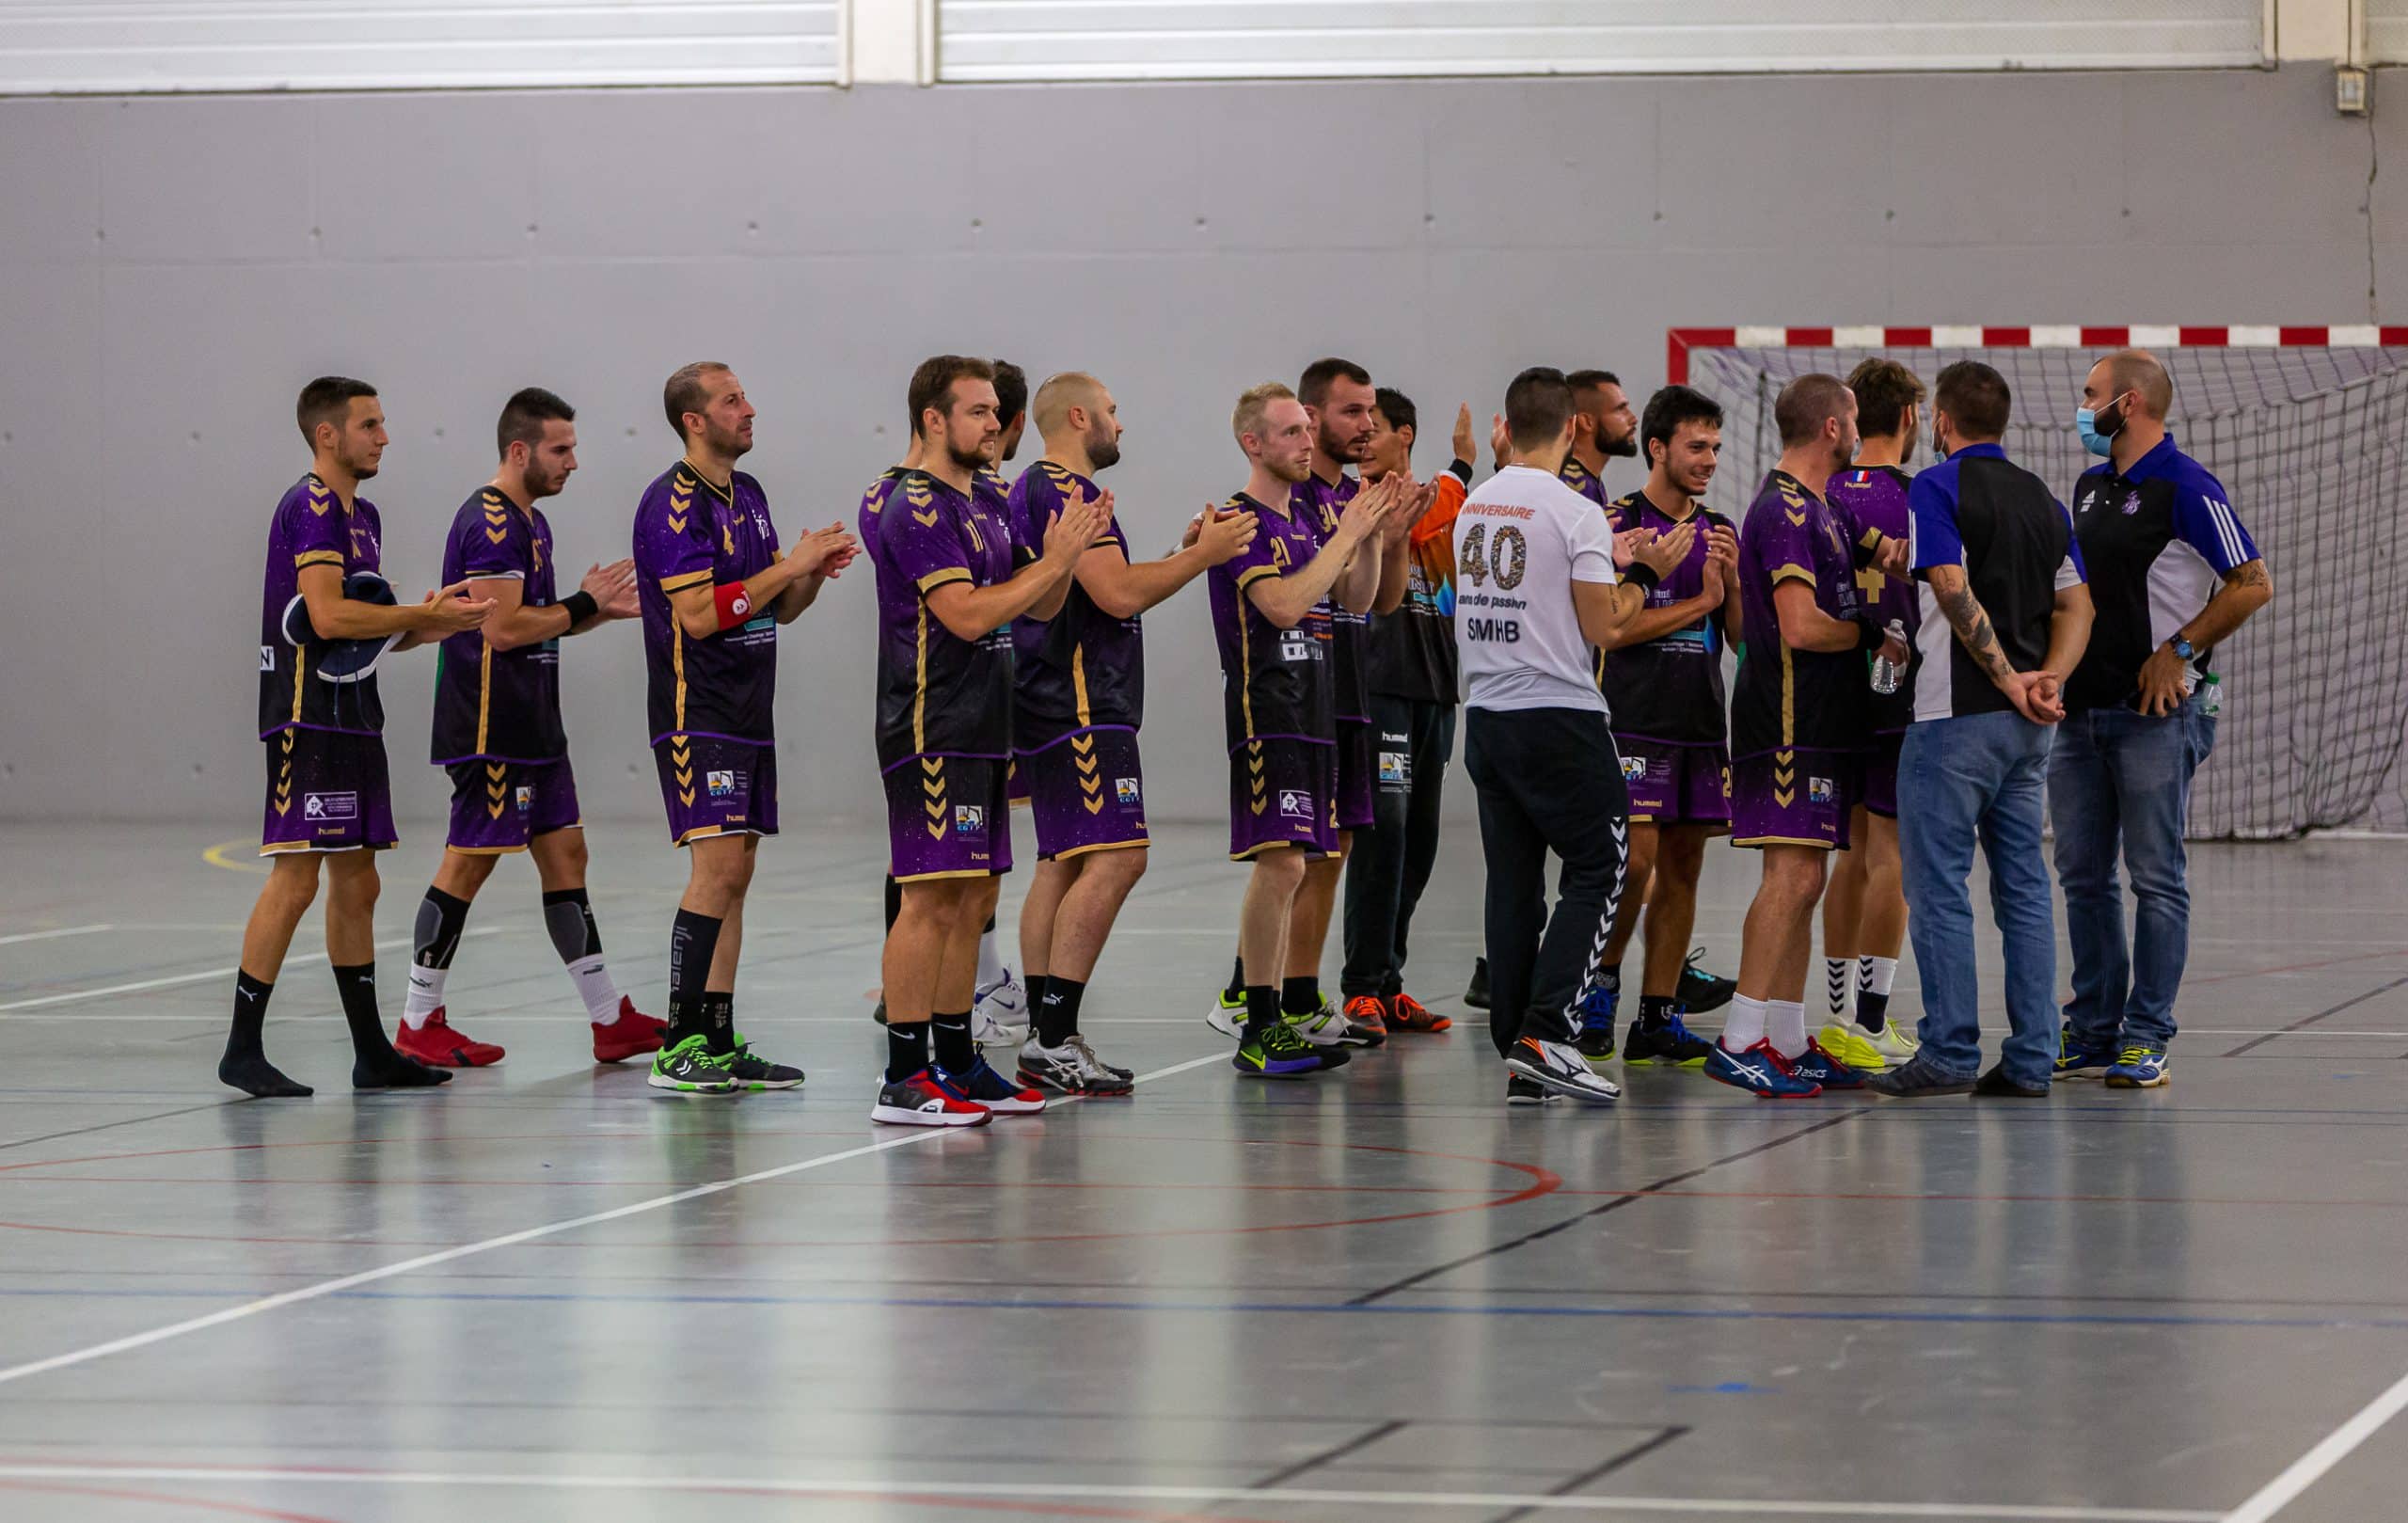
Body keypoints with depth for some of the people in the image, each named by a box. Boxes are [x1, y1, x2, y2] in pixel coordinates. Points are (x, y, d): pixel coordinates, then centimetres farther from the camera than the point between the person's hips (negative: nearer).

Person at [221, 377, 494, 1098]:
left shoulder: (362, 515, 18)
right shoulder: (311, 506, -12)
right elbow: (328, 615, -22)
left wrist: (433, 621, 5)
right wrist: (426, 615, -15)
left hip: (354, 719, 10)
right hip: (307, 719, -10)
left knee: (356, 885, 11)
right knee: (296, 879, -11)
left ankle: (373, 1054, 15)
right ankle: (243, 1049, -8)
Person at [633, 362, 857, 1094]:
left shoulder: (748, 495, 15)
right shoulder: (674, 501, -13)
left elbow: (779, 608, 20)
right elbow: (697, 615, -21)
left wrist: (815, 573, -1)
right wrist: (790, 566, -19)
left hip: (747, 716, 9)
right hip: (695, 714, -9)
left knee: (733, 875, 8)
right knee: (718, 869, -15)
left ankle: (719, 1046, 10)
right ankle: (677, 1049, -14)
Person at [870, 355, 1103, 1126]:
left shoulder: (984, 506, 17)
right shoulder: (917, 509, -12)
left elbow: (1041, 607, 17)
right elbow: (967, 614, -21)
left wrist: (1065, 551, -2)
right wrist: (1054, 560, -18)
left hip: (981, 731, 10)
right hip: (931, 734, -10)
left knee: (974, 897, 11)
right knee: (933, 896, -11)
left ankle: (956, 1063, 17)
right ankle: (903, 1080, -10)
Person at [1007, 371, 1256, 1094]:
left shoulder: (1031, 490, 20)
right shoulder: (1072, 492, -13)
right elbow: (1118, 595, -21)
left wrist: (1185, 551, 20)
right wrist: (1203, 555, -11)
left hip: (1050, 704, 11)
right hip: (1081, 707, -11)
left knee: (1061, 864, 10)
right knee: (1115, 858, -15)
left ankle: (1045, 1041, 10)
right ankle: (1055, 1039, -19)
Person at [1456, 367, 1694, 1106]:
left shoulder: (1473, 509, 9)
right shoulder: (1575, 513, -11)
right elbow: (1602, 627, -11)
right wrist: (1645, 573, 4)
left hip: (1484, 712, 6)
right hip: (1558, 717, -6)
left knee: (1513, 883, 8)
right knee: (1597, 873, 2)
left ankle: (1517, 1058, 6)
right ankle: (1543, 1032, -11)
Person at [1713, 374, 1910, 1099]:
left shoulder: (1814, 508, 18)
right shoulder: (1788, 511, -14)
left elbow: (1857, 547, 34)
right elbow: (1801, 627, -22)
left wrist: (1885, 549, 11)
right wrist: (1874, 637, -6)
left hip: (1814, 725, 11)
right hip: (1792, 720, -11)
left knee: (1798, 881, 11)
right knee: (1793, 875, -14)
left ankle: (1788, 1043, 13)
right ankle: (1740, 1042, -16)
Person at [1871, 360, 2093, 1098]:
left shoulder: (1935, 488, -6)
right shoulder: (2043, 499, 16)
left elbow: (1955, 593, -16)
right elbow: (2076, 605, 11)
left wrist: (2008, 681, -13)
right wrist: (2048, 678, -2)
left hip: (1956, 715, -7)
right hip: (2026, 729, 7)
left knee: (1938, 884, -2)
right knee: (2023, 885, 8)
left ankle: (1949, 1050, -5)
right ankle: (2030, 1058, 6)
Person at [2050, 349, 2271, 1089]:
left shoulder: (2185, 487, -10)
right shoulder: (2090, 487, 15)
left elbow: (2252, 584, -13)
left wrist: (2178, 651, -15)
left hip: (2155, 713, -8)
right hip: (2081, 709, 8)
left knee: (2156, 876, -3)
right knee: (2083, 875, 9)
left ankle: (2147, 1036, -1)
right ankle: (2093, 1030, 15)